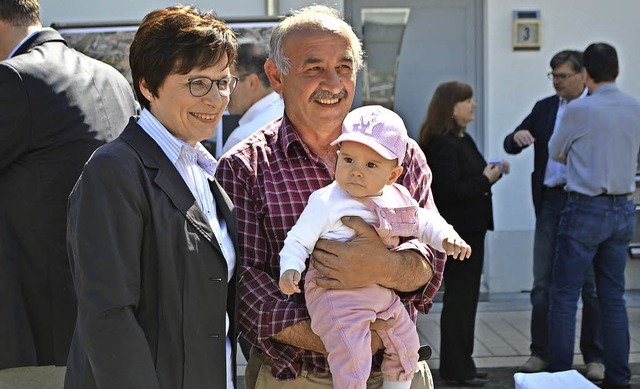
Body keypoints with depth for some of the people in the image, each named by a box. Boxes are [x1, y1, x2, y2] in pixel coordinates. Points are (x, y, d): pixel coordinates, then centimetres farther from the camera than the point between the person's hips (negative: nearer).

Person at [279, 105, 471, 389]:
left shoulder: (398, 198, 3)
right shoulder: (326, 202, -15)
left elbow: (423, 222, 20)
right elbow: (298, 240, -10)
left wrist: (446, 237, 3)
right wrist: (290, 270, -25)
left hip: (383, 293, 7)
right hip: (336, 295, -7)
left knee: (406, 345, 21)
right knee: (352, 364, -18)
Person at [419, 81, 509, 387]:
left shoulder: (463, 139, 13)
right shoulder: (442, 145, -18)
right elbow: (450, 191, -24)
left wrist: (493, 170, 4)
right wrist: (486, 180, -17)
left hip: (470, 228, 10)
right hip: (456, 232, -10)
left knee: (466, 296, 15)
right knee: (459, 296, -3)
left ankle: (460, 364, 25)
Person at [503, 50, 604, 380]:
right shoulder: (544, 108, 11)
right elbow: (511, 146, 10)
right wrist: (517, 137, -12)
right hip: (550, 202, 4)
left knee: (591, 284, 3)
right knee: (543, 282, 6)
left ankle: (595, 358, 12)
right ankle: (540, 352, 16)